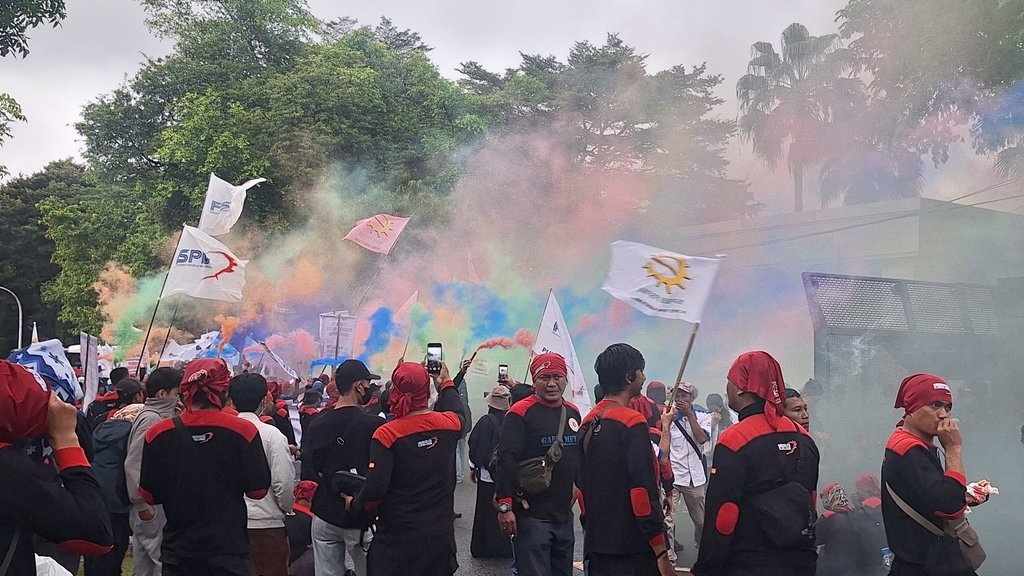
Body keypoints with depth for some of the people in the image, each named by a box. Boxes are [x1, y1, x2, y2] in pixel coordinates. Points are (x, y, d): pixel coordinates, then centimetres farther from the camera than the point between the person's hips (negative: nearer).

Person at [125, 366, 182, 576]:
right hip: (154, 509, -9)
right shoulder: (151, 419, -15)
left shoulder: (158, 417, 13)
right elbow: (133, 464, -21)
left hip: (157, 506, 9)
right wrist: (142, 504, -19)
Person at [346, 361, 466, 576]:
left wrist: (355, 504, 2)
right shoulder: (448, 424, -4)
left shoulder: (386, 434, -16)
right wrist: (445, 382, 39)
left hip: (397, 538, -3)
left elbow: (375, 490, -19)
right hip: (441, 534, 4)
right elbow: (458, 411, 23)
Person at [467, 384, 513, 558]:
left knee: (487, 511, 7)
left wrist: (473, 467, 9)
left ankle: (484, 548, 13)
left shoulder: (486, 421, -14)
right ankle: (506, 547, 18)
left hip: (488, 474, -3)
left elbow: (475, 446, -6)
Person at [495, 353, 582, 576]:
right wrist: (505, 506, -22)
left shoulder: (573, 413, 11)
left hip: (564, 515, 7)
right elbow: (507, 461, -17)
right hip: (531, 515, -7)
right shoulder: (520, 413, -11)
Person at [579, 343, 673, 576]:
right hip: (633, 549, -8)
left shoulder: (588, 423, 10)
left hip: (597, 546, 8)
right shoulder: (633, 423, -14)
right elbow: (643, 490, -18)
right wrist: (662, 554, -15)